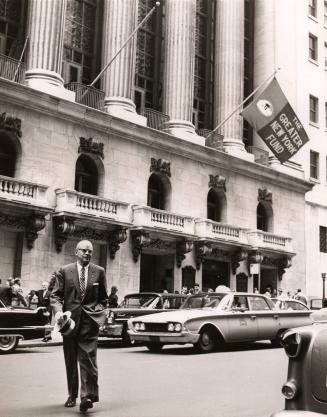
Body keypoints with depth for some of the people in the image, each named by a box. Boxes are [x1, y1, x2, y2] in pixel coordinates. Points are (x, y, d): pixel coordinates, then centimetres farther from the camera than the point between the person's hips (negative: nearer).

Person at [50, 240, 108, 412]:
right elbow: (56, 295, -1)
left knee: (87, 356, -13)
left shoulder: (99, 272, 7)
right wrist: (58, 311, -17)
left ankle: (87, 395, -12)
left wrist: (100, 311, 3)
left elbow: (103, 297, 16)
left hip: (90, 320, -1)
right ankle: (72, 395, 26)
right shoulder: (64, 271, 4)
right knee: (71, 360, 12)